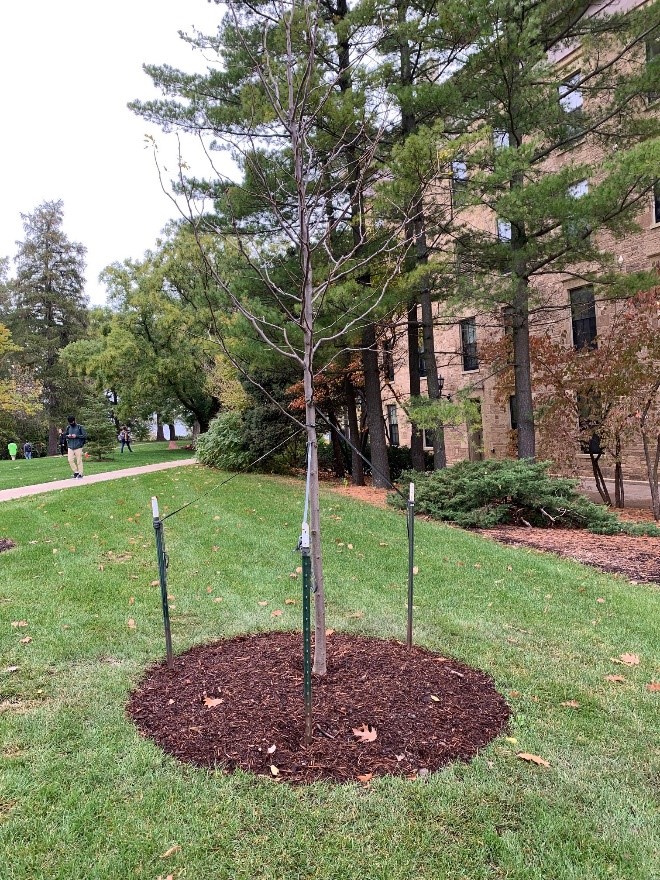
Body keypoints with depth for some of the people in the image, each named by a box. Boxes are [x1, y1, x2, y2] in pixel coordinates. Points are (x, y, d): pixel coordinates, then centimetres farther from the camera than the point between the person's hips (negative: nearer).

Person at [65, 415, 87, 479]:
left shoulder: (80, 427, -3)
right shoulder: (68, 427, 9)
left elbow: (85, 436, -5)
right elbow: (66, 435, 21)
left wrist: (76, 436, -16)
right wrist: (68, 436, -3)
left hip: (78, 447, -4)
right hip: (70, 447, 4)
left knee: (79, 461, 0)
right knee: (70, 460, -4)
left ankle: (80, 474, 9)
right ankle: (76, 472, 13)